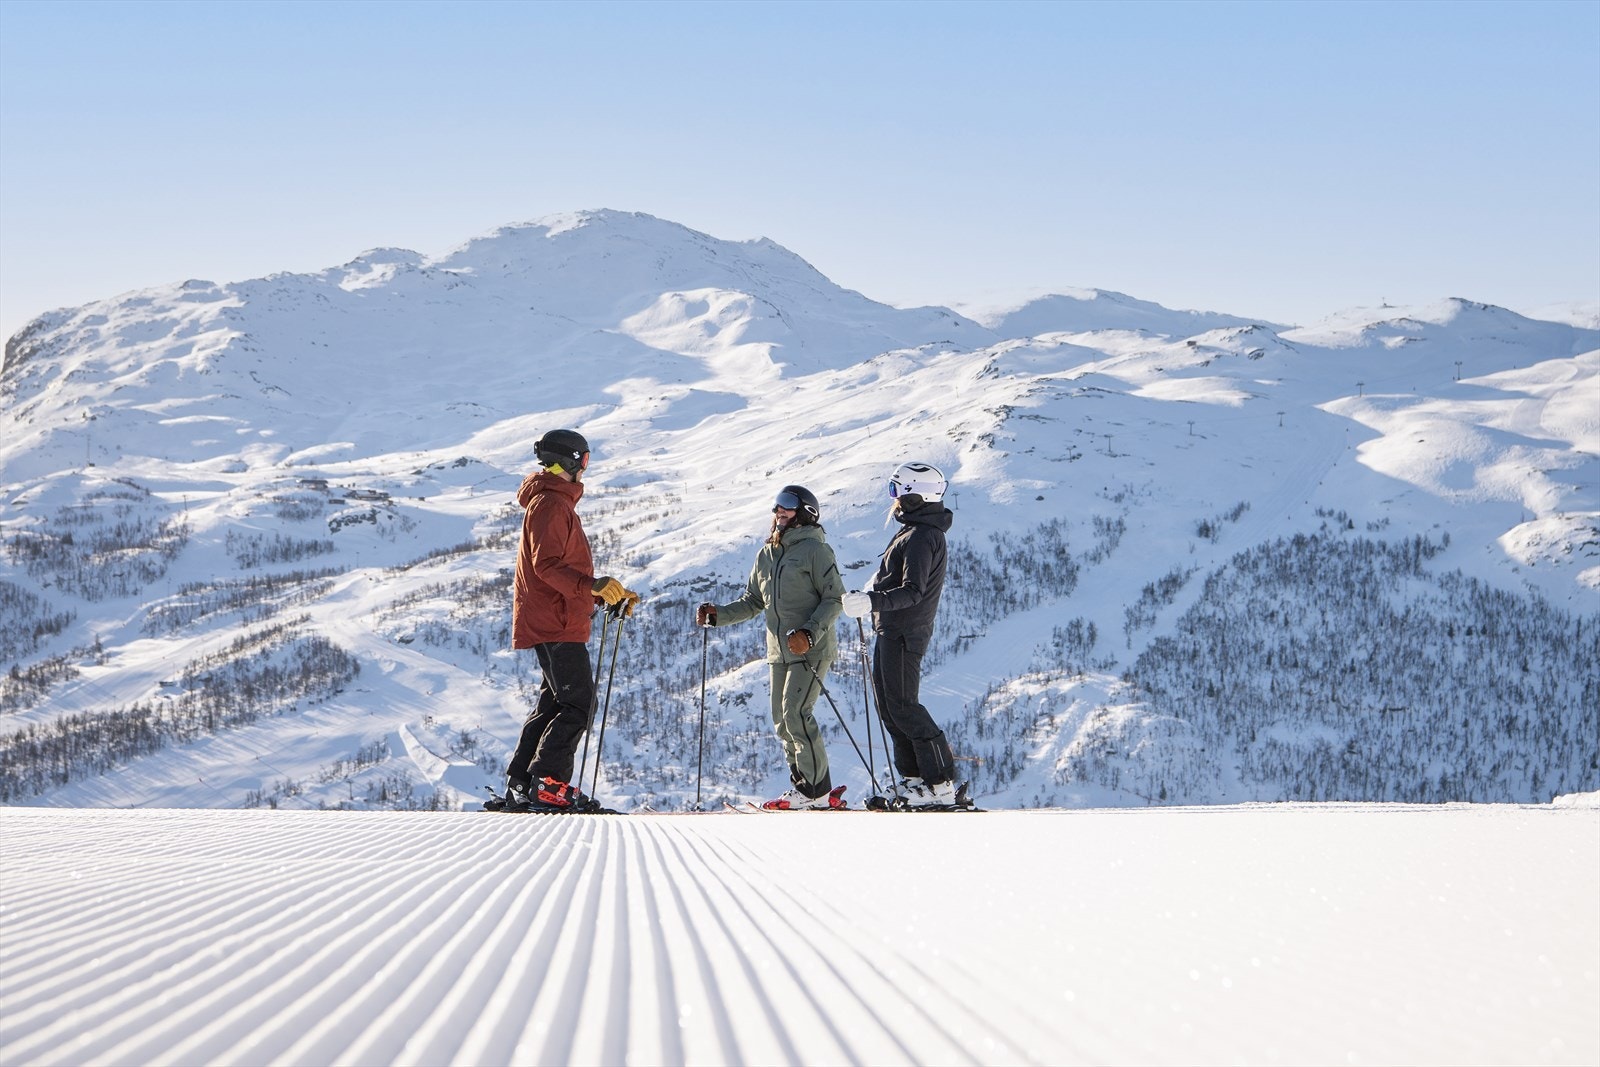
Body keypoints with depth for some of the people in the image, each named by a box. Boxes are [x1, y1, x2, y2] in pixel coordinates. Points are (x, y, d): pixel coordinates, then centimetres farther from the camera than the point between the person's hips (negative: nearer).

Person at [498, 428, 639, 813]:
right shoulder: (550, 504, -11)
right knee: (579, 704, -12)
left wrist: (607, 595, 22)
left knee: (555, 703, 12)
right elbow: (547, 565, -22)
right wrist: (592, 585, -32)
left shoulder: (556, 503, 23)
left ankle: (520, 786, 12)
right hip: (555, 624, -11)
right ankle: (547, 783, -15)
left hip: (556, 620, 11)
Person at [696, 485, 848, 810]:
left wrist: (810, 633, -21)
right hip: (779, 651, 8)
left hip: (811, 649, -8)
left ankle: (818, 790, -10)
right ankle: (802, 784, 12)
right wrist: (718, 615, 7)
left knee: (796, 713, -16)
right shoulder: (766, 555, 17)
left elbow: (834, 599, -8)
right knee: (782, 721, 5)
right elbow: (753, 602, 22)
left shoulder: (815, 550, -5)